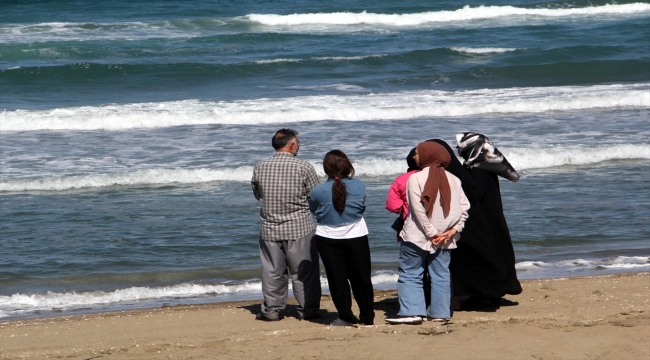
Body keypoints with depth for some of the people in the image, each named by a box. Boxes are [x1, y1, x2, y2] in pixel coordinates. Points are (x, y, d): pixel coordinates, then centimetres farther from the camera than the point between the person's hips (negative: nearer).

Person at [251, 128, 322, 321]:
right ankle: (307, 309, 11)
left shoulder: (260, 167, -2)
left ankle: (271, 309, 14)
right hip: (299, 228, -3)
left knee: (272, 270, 11)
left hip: (269, 229, 3)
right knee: (304, 270, 7)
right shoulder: (304, 167, -11)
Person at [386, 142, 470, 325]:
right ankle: (440, 312, 10)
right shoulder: (453, 179, 6)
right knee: (441, 275, 11)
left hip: (417, 237, -5)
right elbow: (464, 206, 0)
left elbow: (418, 210, -15)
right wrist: (453, 230, -2)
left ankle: (412, 312, -7)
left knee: (409, 275, 1)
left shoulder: (416, 178, -9)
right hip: (445, 238, 5)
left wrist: (431, 232, -12)